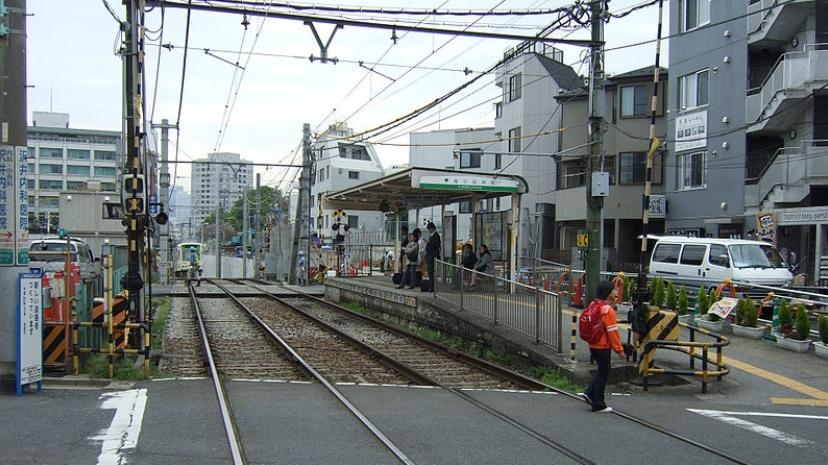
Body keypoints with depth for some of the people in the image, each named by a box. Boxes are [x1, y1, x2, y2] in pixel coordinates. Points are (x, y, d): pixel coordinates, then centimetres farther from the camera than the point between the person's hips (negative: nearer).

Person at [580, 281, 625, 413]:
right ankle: (599, 405, 9)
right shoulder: (607, 309, -19)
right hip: (603, 347, -8)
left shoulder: (593, 305, 7)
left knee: (602, 371, 21)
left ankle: (590, 394, 13)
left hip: (593, 346, 8)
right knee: (603, 374, 3)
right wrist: (619, 350, -16)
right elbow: (612, 332, -20)